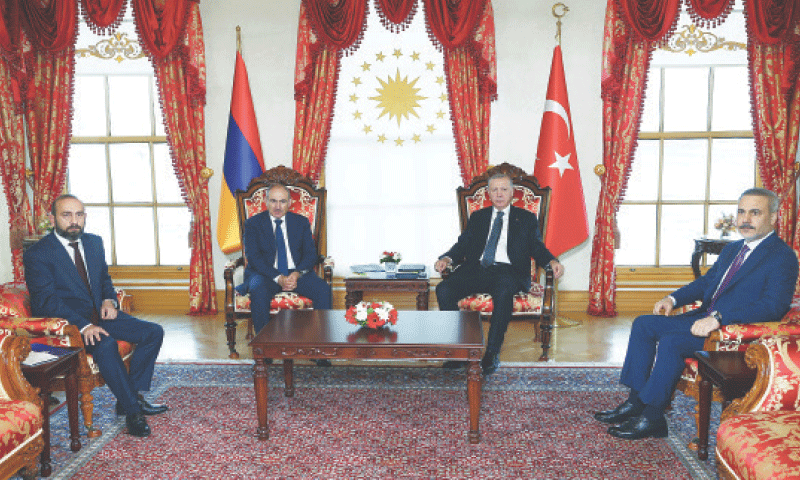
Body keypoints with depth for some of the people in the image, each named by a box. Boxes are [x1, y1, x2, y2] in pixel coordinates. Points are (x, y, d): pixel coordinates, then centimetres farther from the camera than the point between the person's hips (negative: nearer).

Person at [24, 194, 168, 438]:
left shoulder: (94, 242, 10)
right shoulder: (37, 254, -10)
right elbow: (45, 301, -18)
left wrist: (109, 300, -2)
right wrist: (83, 325, -30)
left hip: (99, 314, 7)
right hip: (68, 322, -7)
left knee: (154, 332, -9)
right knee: (105, 343, -36)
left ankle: (130, 397, -5)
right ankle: (133, 409, -24)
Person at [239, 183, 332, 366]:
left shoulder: (301, 222, 10)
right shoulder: (253, 224, 3)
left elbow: (311, 253, 3)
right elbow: (253, 257, -8)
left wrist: (297, 274, -18)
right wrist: (278, 277, -23)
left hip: (297, 273, 2)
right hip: (266, 274, -2)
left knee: (324, 289, -25)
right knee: (258, 292, -36)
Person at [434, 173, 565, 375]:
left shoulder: (526, 218, 19)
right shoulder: (477, 217, 25)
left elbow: (537, 248, 12)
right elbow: (463, 244, 18)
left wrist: (552, 261, -10)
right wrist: (447, 258, -3)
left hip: (507, 270, -3)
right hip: (476, 269, 3)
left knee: (503, 293, -39)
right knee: (444, 290, -25)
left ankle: (492, 354, -28)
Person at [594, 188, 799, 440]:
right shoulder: (732, 249, 17)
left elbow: (773, 306, -25)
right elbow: (706, 281, 25)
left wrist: (718, 317, -32)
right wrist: (673, 299, 7)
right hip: (706, 318, 9)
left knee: (671, 341, -29)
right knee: (644, 324, -2)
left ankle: (652, 417, -16)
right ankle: (636, 401, -2)